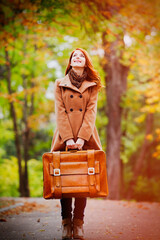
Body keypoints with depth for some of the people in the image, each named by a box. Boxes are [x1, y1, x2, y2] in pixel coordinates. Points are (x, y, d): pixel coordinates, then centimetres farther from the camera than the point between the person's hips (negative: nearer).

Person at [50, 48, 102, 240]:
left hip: (85, 139, 0)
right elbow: (60, 112, 1)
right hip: (64, 138, 0)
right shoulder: (60, 84, 10)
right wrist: (68, 138, -12)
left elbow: (91, 111, 0)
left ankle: (78, 223, 3)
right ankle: (66, 223, 5)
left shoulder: (92, 86, 11)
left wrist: (82, 137, -14)